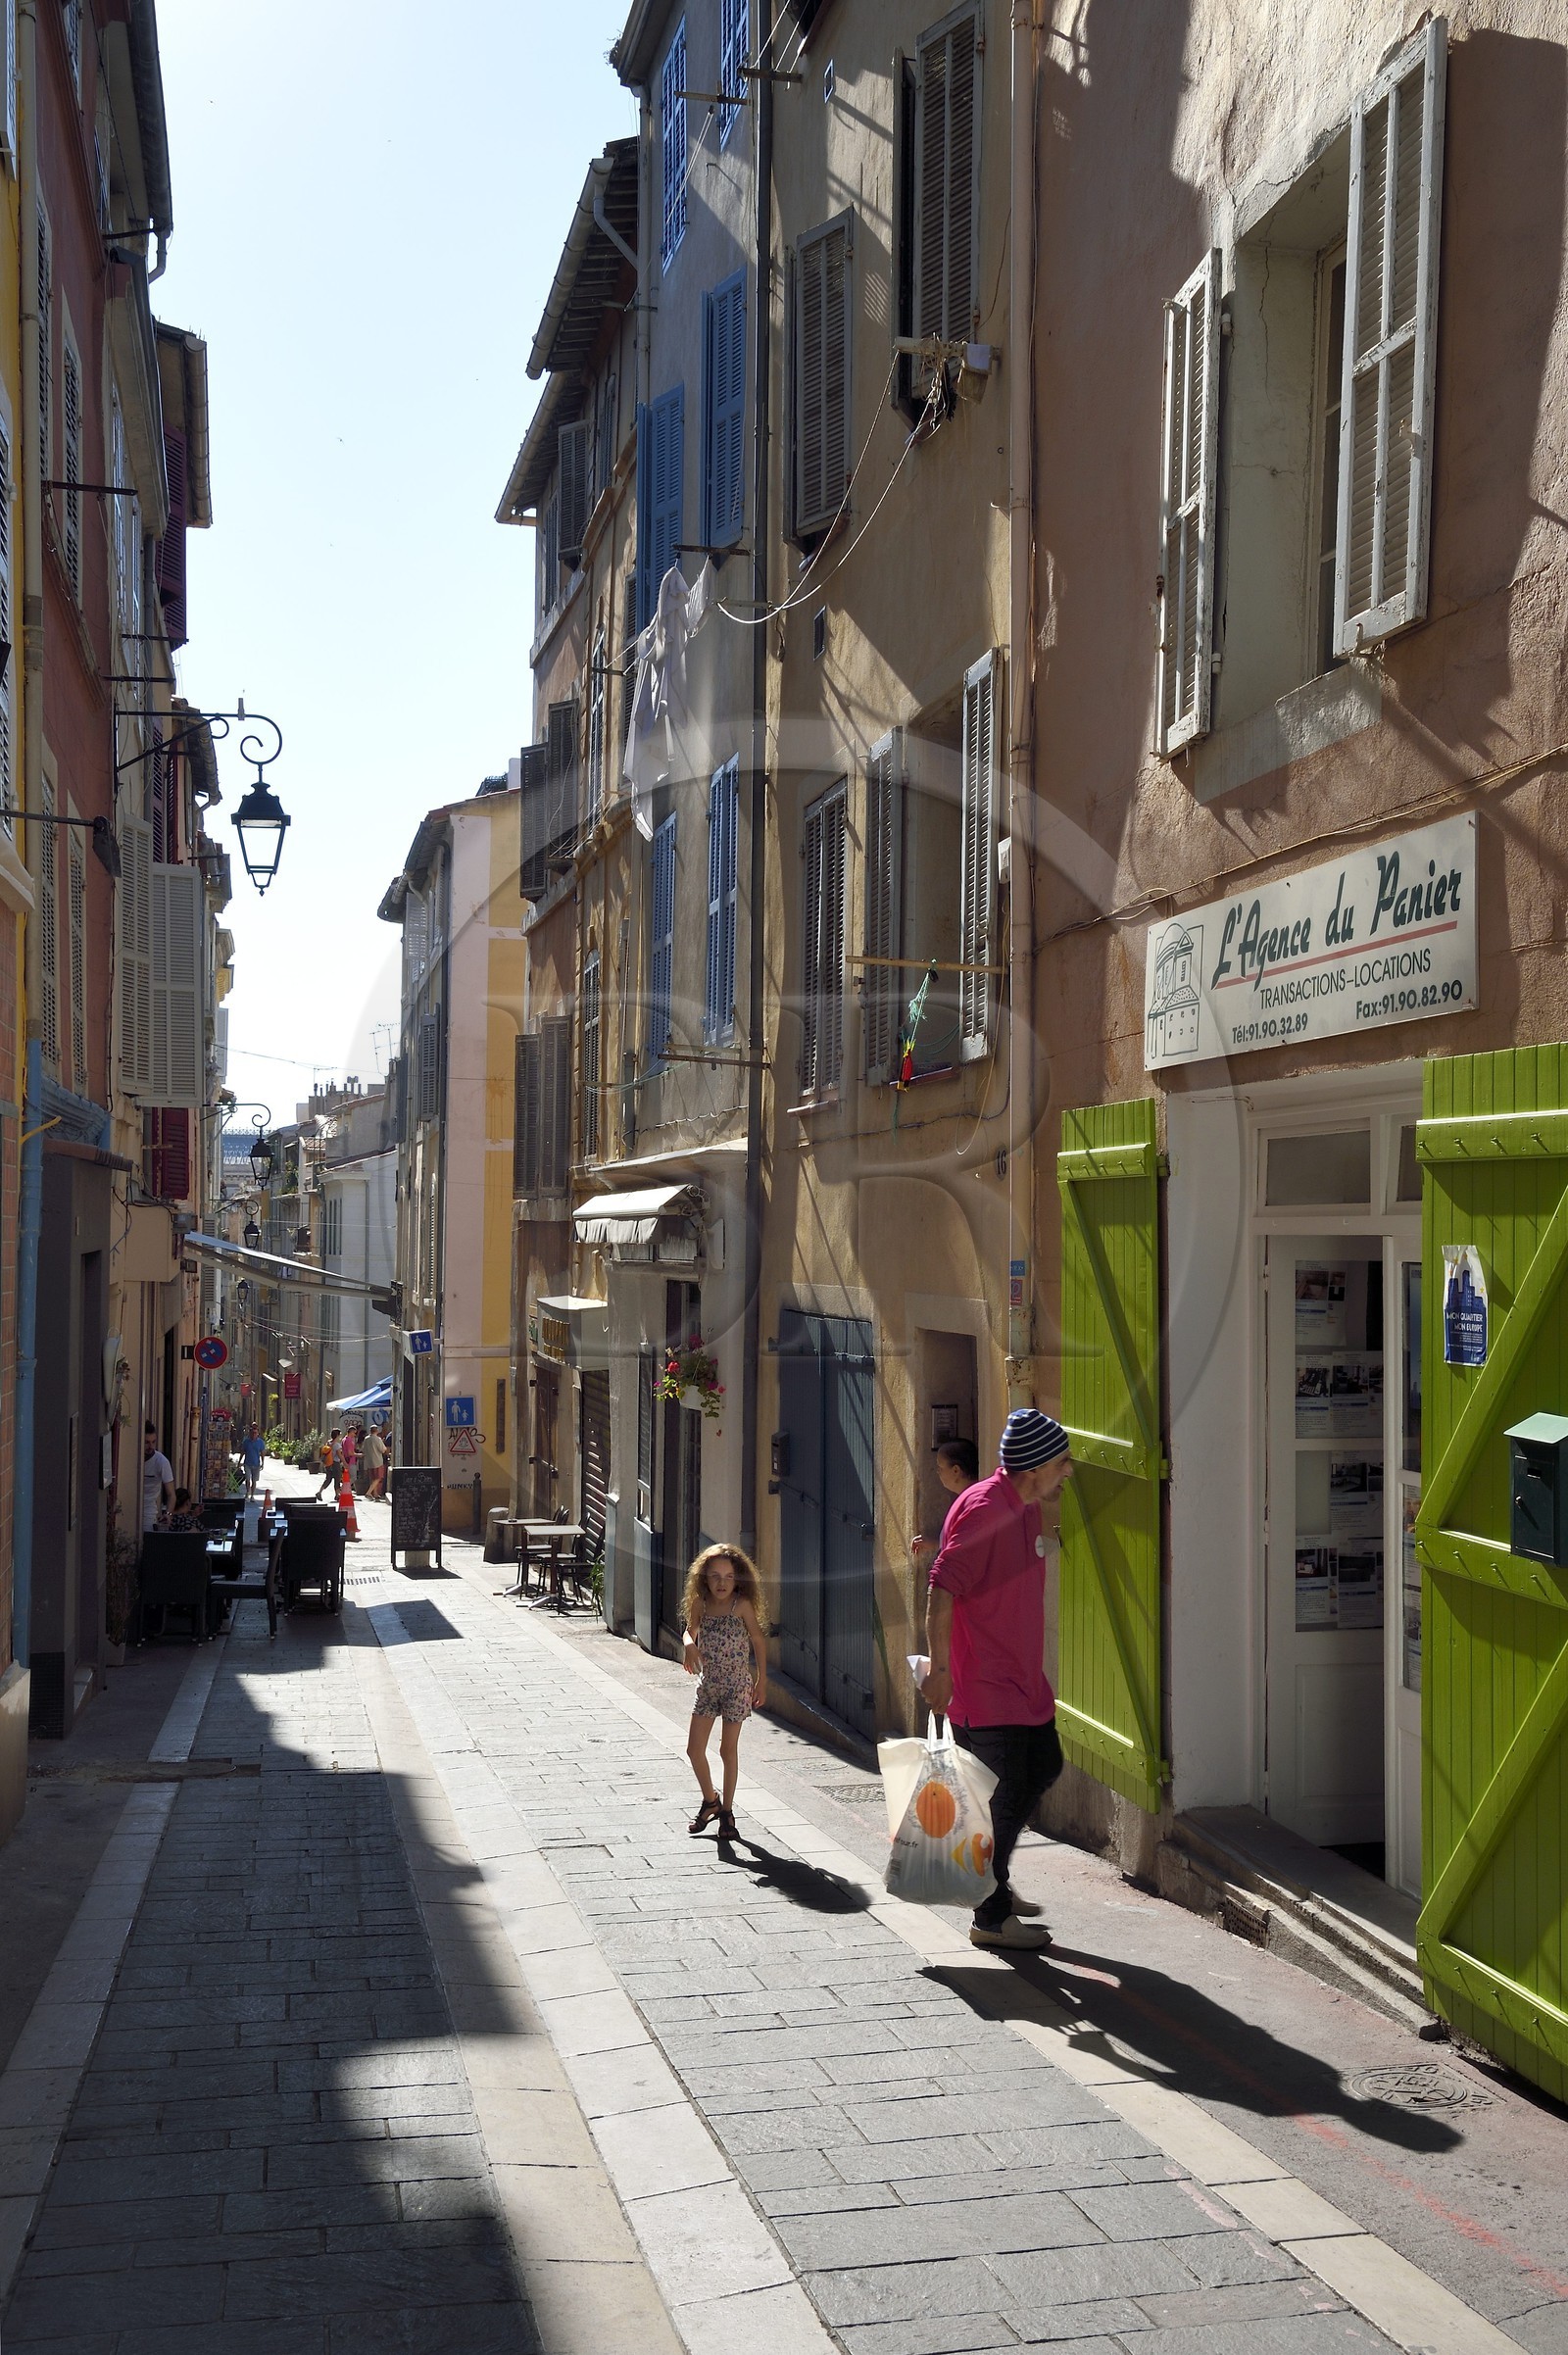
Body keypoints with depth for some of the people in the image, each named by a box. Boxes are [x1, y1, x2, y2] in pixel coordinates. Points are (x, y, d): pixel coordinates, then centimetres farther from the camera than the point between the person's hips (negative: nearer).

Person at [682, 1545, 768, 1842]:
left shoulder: (742, 1605, -12)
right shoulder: (701, 1605, -1)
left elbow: (758, 1641, -5)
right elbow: (691, 1631, 13)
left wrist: (761, 1681, -3)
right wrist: (689, 1645, -11)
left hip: (737, 1687, -4)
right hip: (708, 1686, 4)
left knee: (728, 1750, 4)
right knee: (694, 1749, 4)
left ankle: (727, 1810, 18)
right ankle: (710, 1801, 26)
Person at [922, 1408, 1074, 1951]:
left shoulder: (1026, 1508, 10)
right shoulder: (983, 1509, -21)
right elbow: (941, 1591, -25)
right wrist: (939, 1670, -25)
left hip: (1022, 1680, 10)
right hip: (984, 1688, -10)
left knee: (1042, 1768, 19)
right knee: (1004, 1799, -2)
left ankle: (989, 1877, 34)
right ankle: (991, 1917, 11)